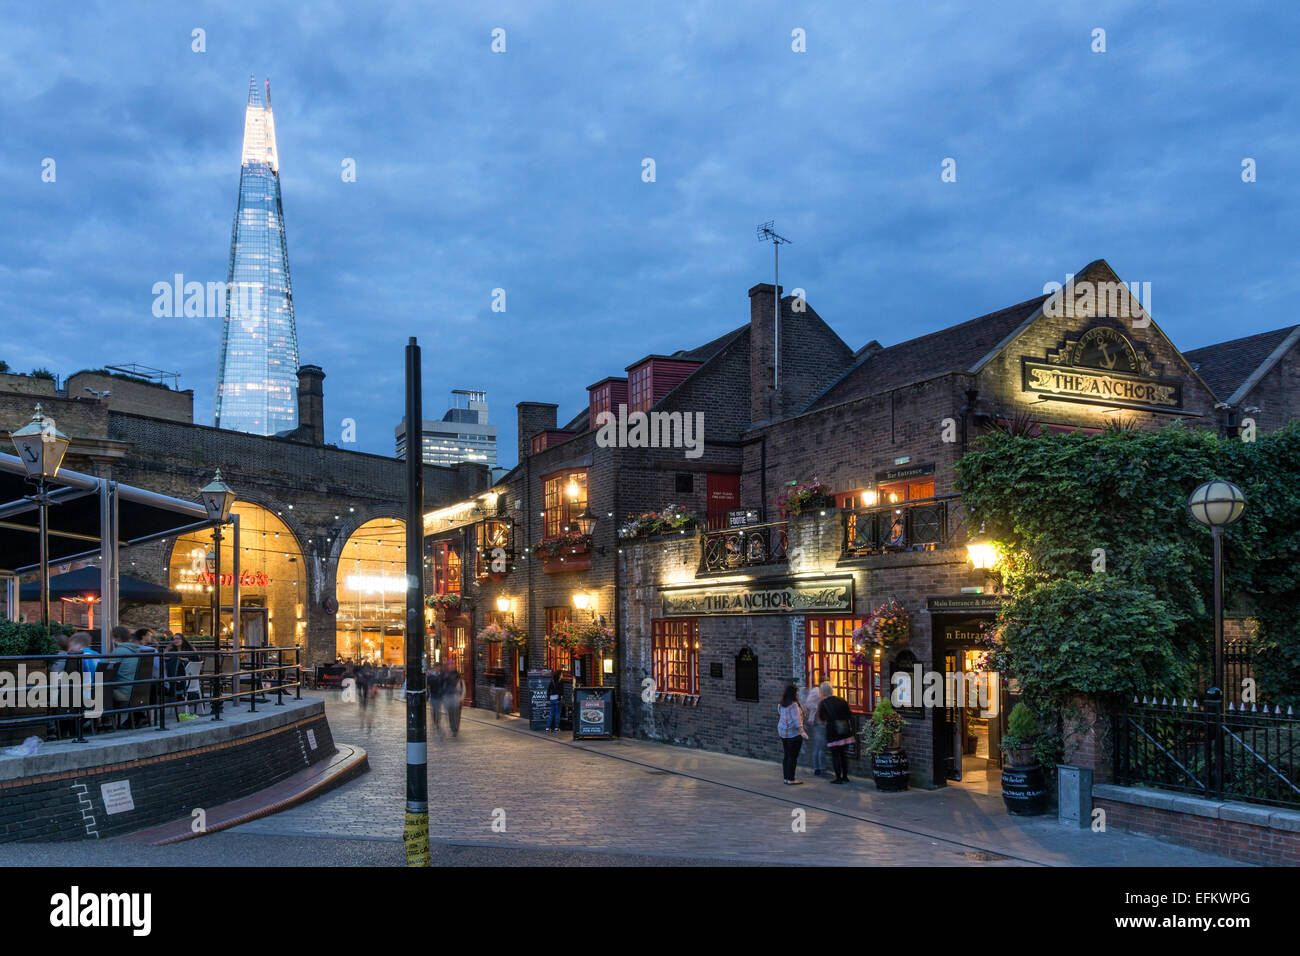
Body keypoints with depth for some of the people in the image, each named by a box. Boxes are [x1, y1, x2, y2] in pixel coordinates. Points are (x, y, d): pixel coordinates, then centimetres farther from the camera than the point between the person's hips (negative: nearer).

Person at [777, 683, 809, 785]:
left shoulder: (781, 704, 7)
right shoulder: (793, 704, -17)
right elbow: (796, 720, -20)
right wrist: (802, 731, -20)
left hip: (783, 732, 8)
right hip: (794, 733, -8)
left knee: (786, 755, 12)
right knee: (793, 756, -3)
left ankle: (786, 777, 16)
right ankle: (791, 779, -2)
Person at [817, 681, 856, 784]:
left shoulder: (823, 703, -6)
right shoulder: (842, 701, 2)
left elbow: (821, 718, 5)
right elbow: (850, 715, 6)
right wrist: (851, 730, 17)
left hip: (832, 733, -4)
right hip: (845, 732, 4)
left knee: (835, 755, 3)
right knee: (844, 754, 14)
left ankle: (838, 778, 3)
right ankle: (845, 776, 19)